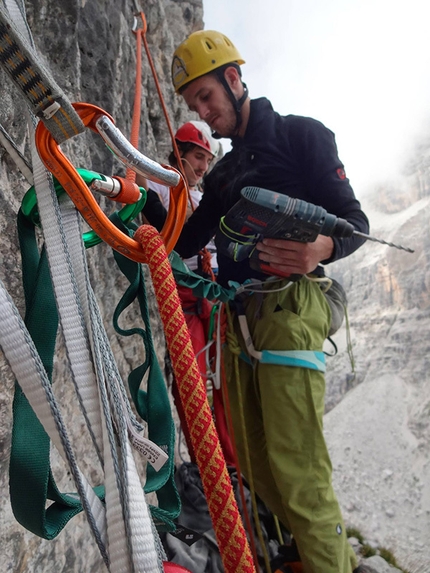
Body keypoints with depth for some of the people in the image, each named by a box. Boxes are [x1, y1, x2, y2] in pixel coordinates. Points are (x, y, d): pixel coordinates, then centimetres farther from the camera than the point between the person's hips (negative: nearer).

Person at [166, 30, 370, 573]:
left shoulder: (301, 134, 4)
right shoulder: (222, 173, 24)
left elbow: (354, 220, -4)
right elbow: (184, 242, 20)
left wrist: (323, 247, -26)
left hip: (288, 307, -7)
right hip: (239, 314, 7)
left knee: (293, 459, -9)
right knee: (254, 455, 11)